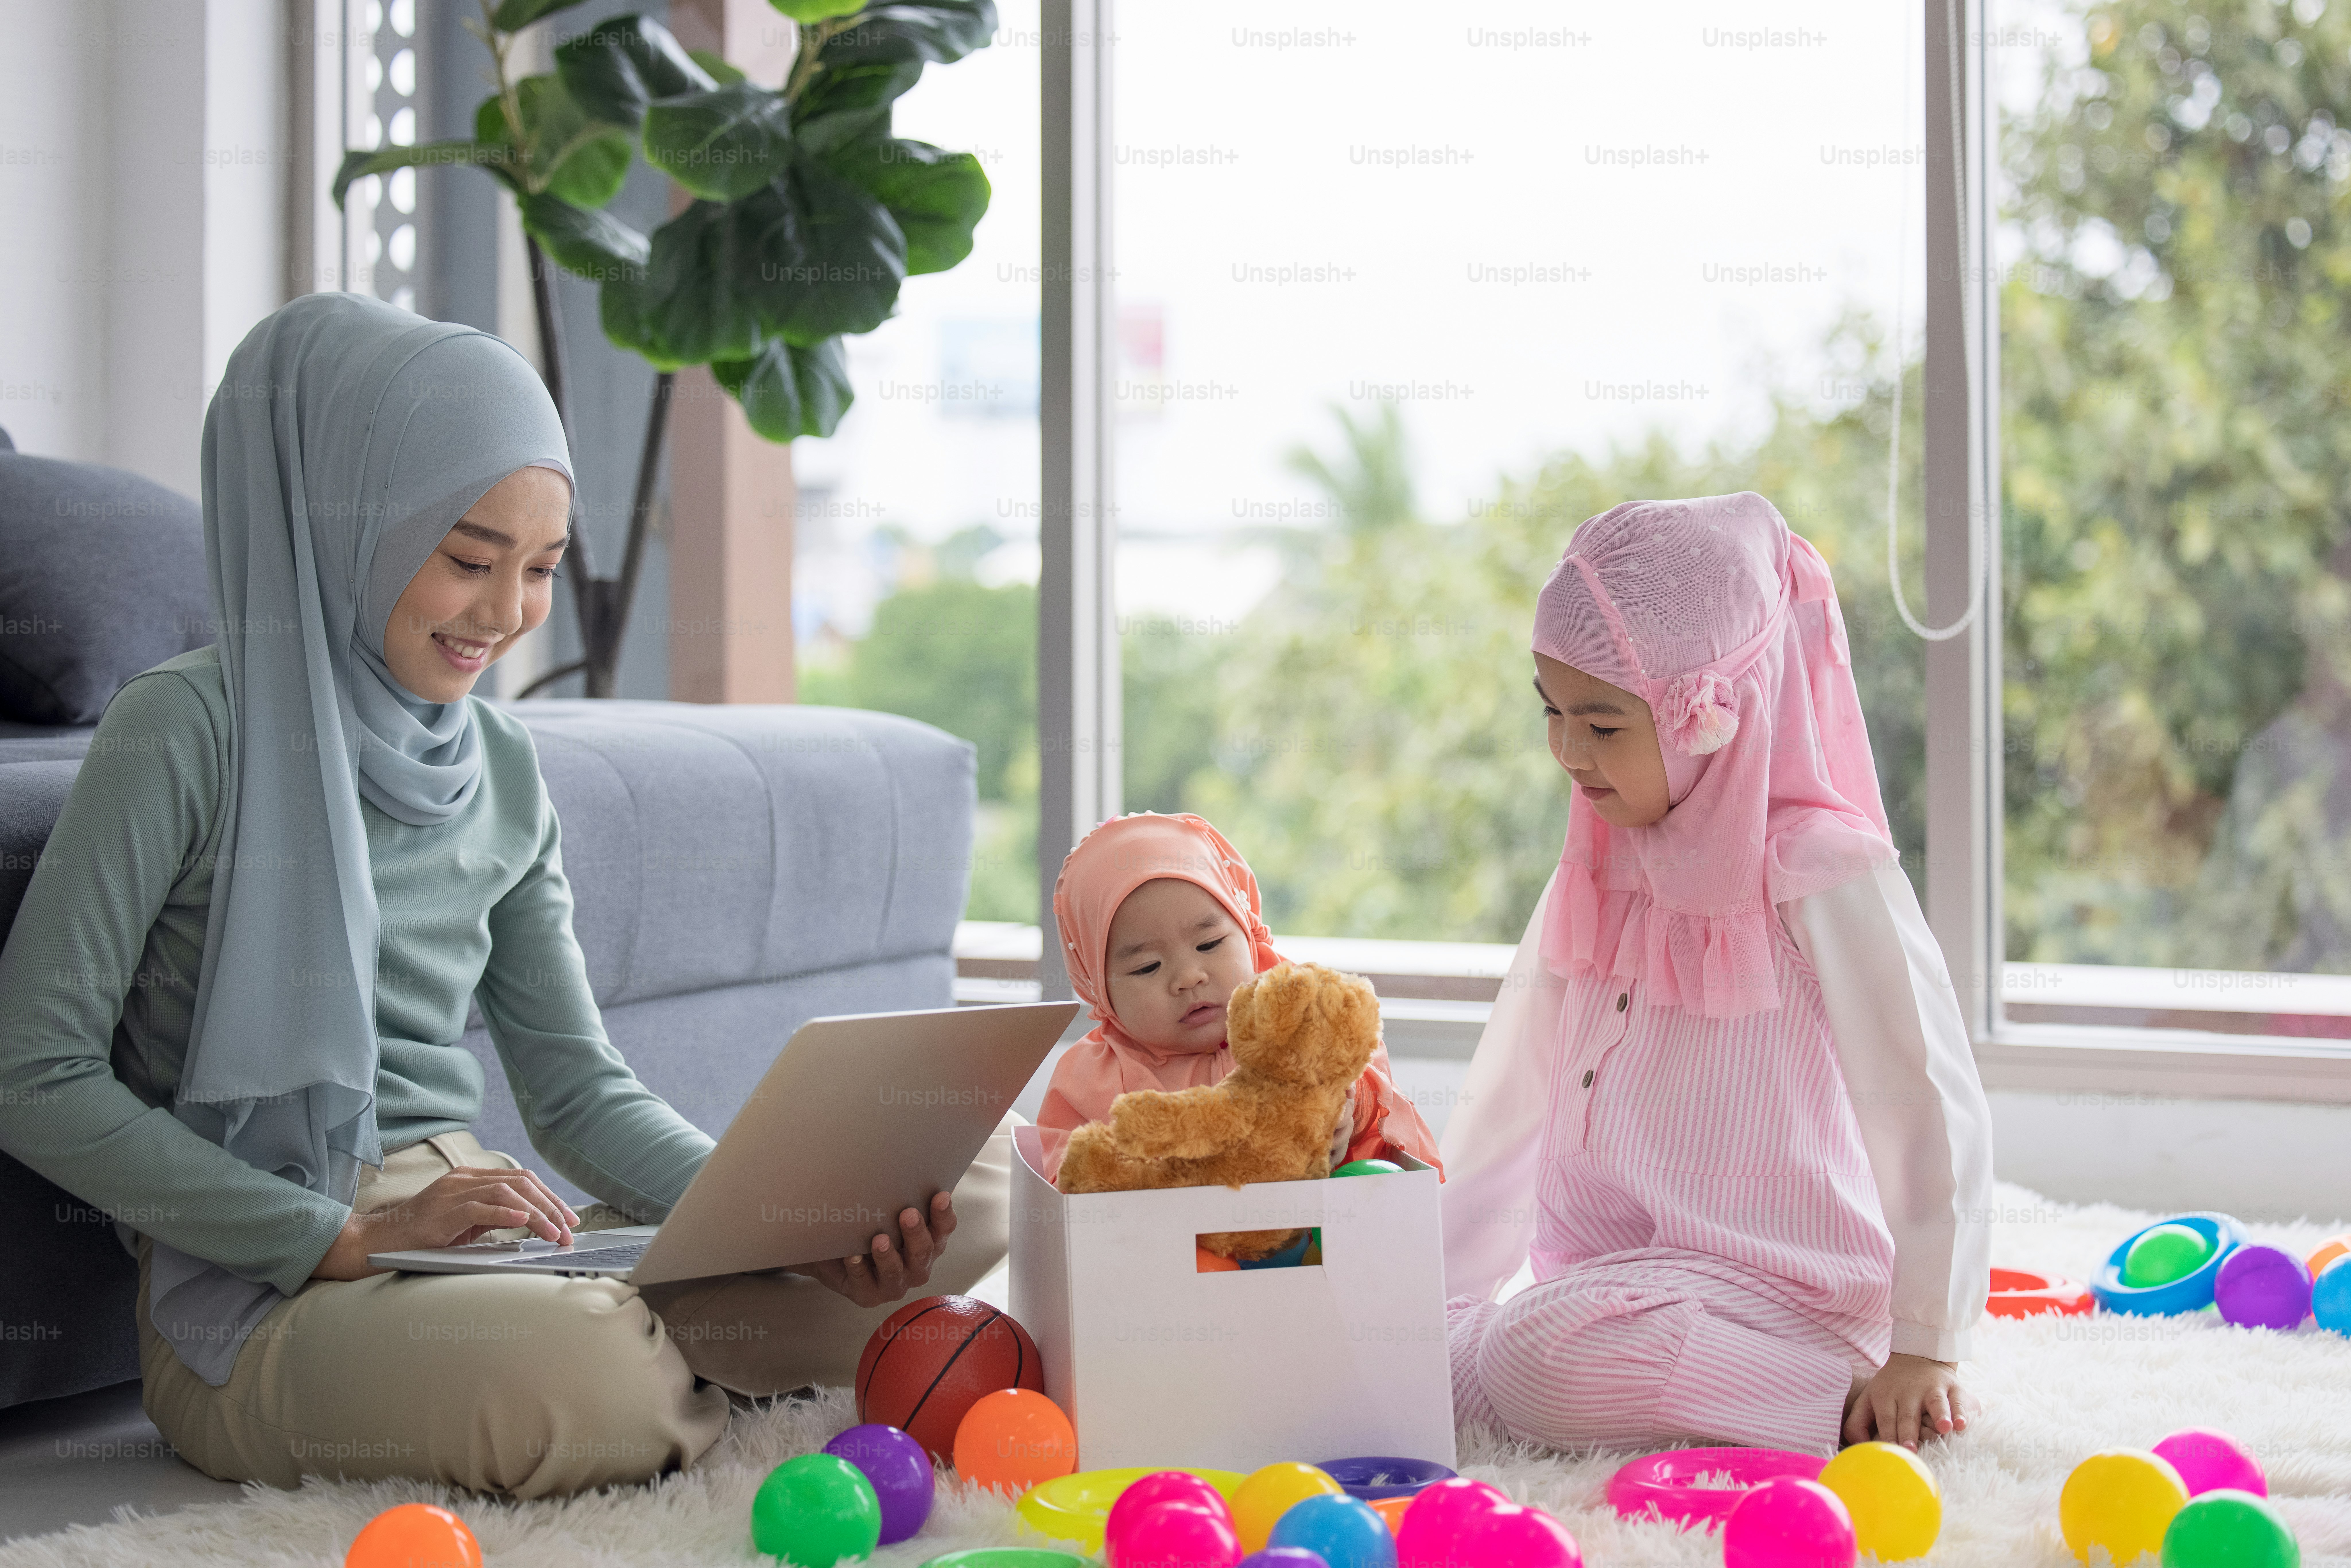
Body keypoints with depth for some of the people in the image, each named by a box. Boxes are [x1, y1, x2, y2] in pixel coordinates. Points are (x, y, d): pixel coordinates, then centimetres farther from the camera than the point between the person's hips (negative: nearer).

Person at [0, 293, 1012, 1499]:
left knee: (979, 1189, -7)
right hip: (262, 1292, -6)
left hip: (478, 1245, 6)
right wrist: (350, 1239, -19)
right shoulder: (191, 732, -7)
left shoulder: (499, 768, 13)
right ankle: (672, 1361, -6)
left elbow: (580, 1093, 14)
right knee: (584, 1381, -38)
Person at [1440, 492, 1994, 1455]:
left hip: (1774, 1289, -8)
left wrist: (1921, 1354, -13)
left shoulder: (1825, 875, -12)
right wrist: (1429, 1289, 17)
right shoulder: (1595, 878, 12)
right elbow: (1511, 1099, 19)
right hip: (1602, 1279, 8)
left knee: (1545, 1360, -33)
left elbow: (1933, 1118, -12)